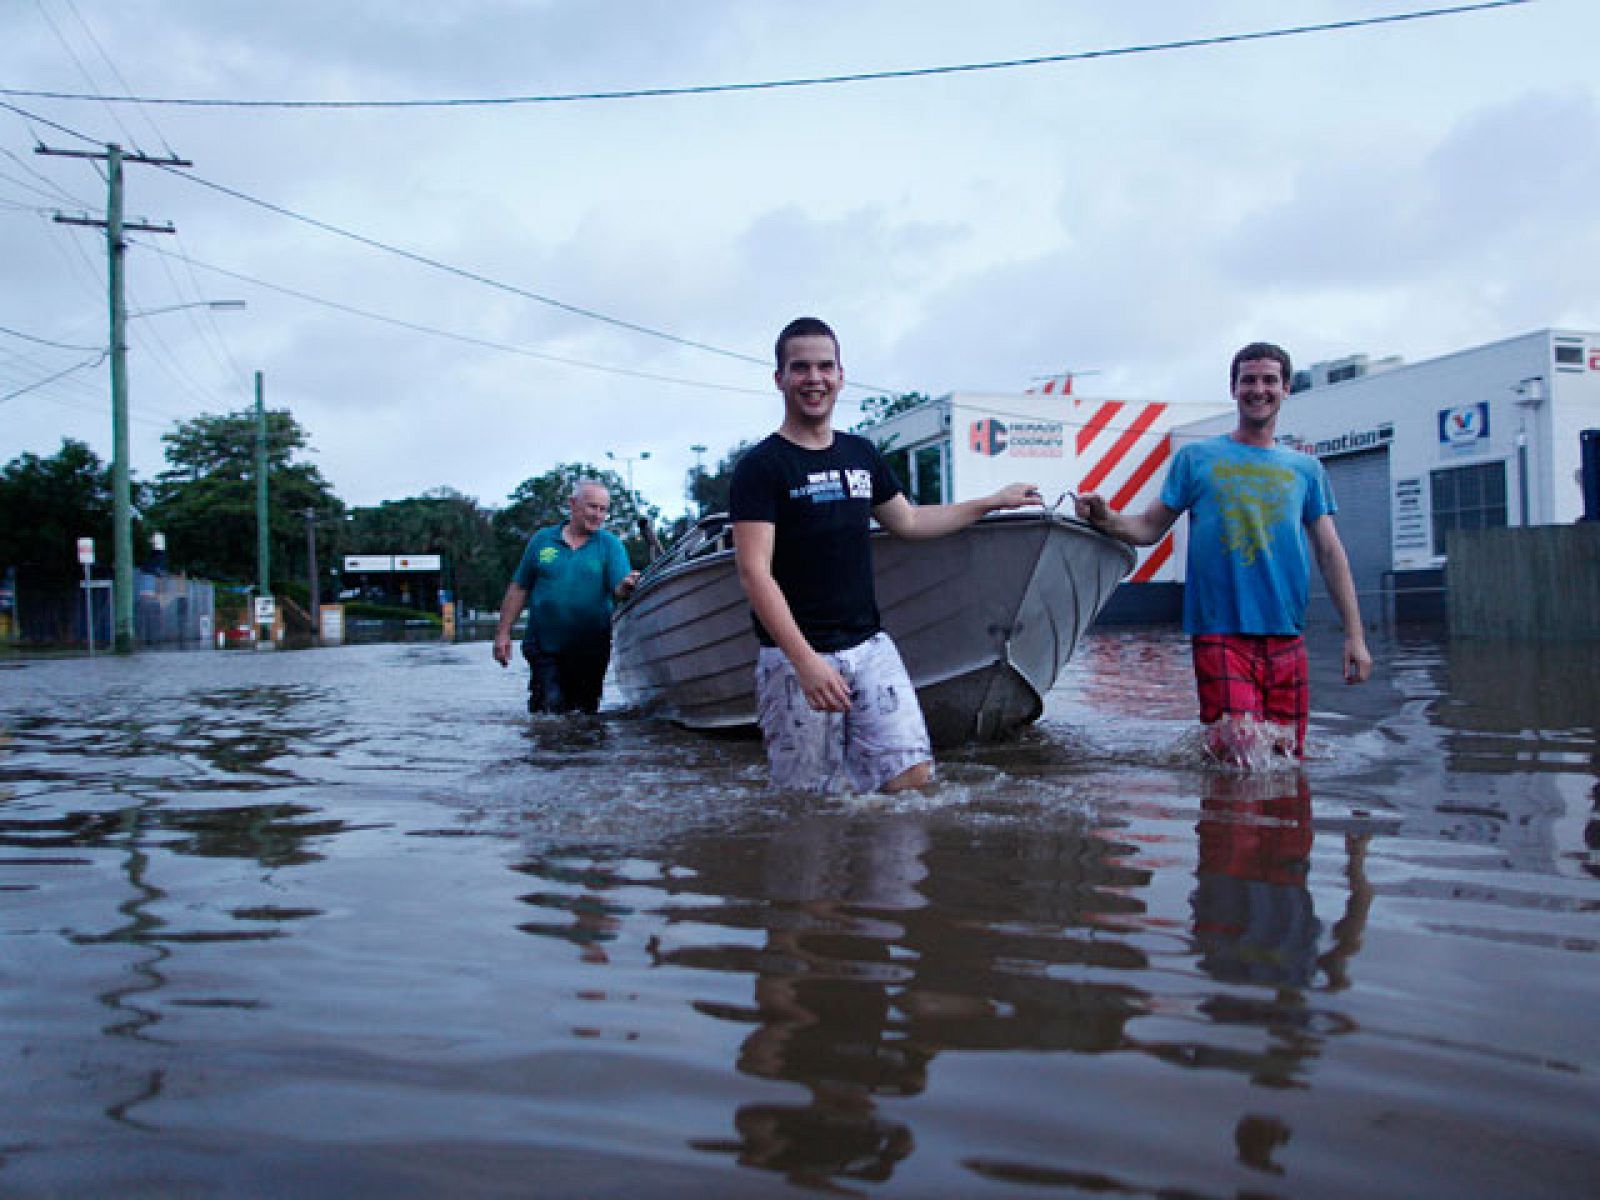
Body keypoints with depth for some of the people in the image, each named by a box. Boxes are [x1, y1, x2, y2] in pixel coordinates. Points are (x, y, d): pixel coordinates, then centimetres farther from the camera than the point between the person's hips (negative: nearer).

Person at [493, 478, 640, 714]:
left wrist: (626, 586, -37)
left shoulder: (610, 545, 2)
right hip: (545, 648, -1)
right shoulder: (542, 540, 5)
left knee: (586, 716, 11)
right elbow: (518, 589, 9)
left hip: (591, 650, 1)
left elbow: (618, 590, -12)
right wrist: (503, 633, 5)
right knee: (548, 708, -10)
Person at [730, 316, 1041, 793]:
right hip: (797, 656, -5)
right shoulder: (760, 466, -7)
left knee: (912, 776, -4)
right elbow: (754, 573, -14)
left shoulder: (861, 454, 12)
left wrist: (992, 502, 28)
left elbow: (908, 521, 28)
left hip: (869, 644, 5)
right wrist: (806, 662, -22)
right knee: (808, 800, -3)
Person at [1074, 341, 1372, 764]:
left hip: (1286, 636, 3)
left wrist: (1355, 634, 5)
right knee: (1241, 760, -14)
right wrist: (1106, 519, -16)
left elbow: (1329, 552, 12)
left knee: (1287, 757, 4)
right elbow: (1150, 527, 5)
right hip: (1221, 635, -3)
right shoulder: (1197, 458, 10)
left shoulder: (1305, 468, 15)